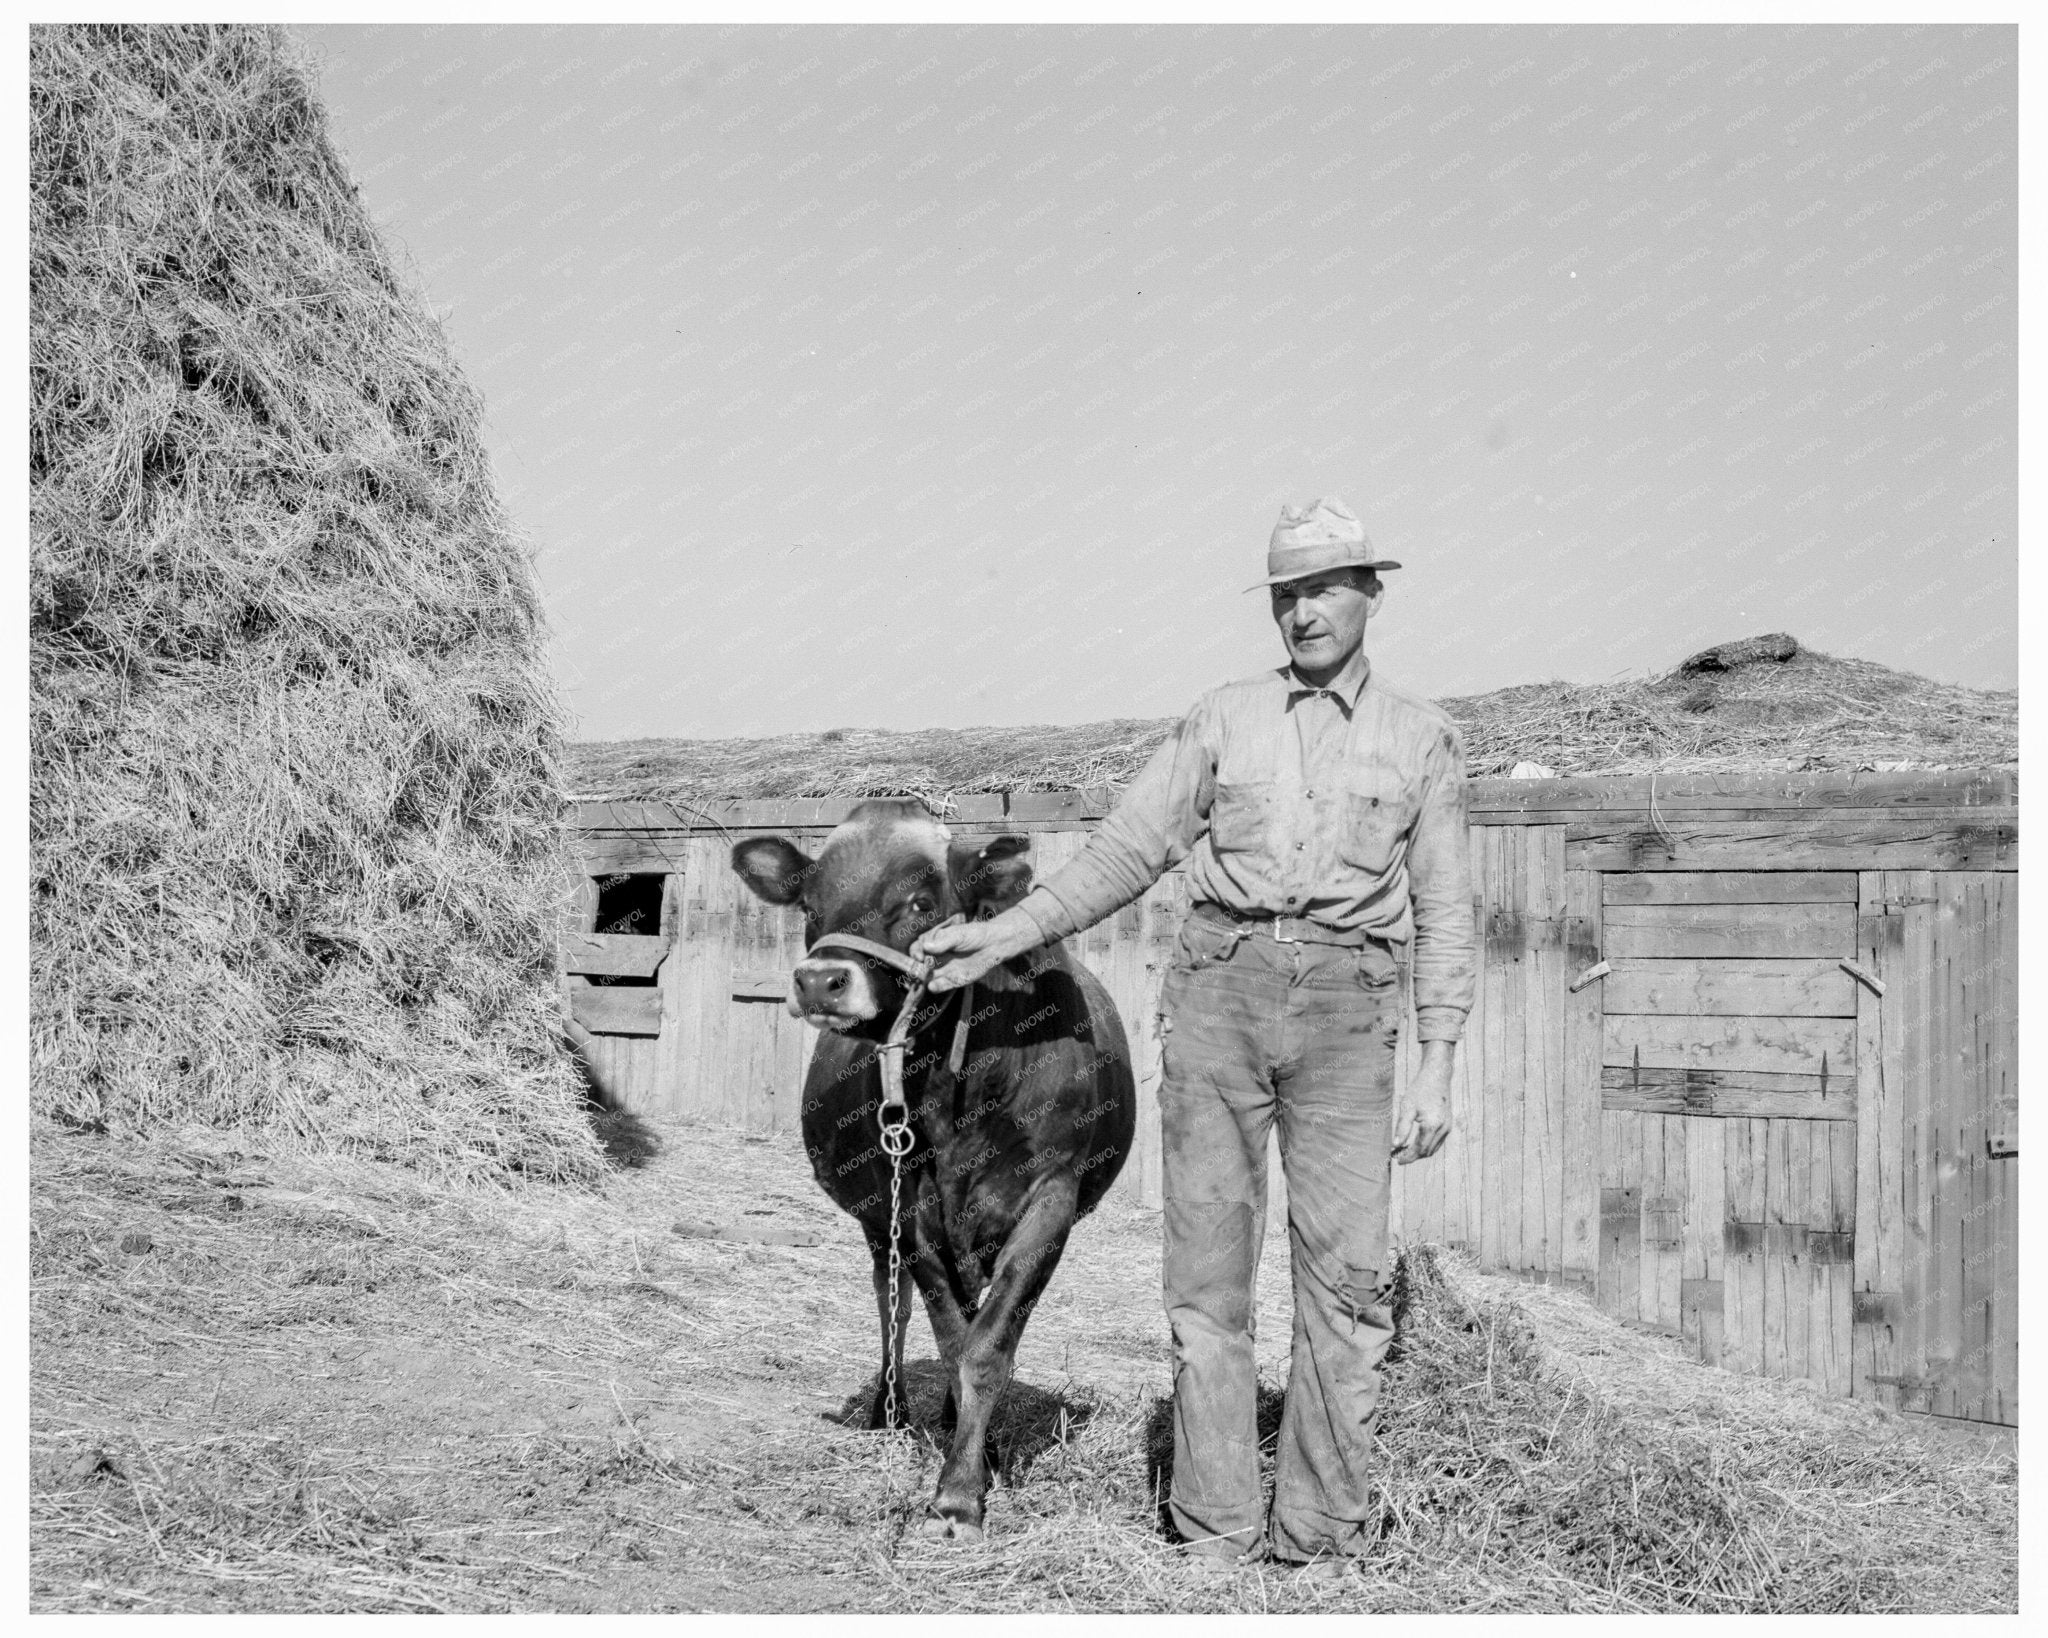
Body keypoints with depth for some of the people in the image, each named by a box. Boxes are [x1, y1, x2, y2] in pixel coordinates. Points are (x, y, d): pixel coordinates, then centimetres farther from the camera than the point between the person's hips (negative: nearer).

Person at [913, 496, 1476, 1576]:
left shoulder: (1421, 740, 11)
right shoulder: (1222, 720, 12)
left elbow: (1443, 913, 9)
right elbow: (1127, 851, 10)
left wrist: (1436, 1066, 1)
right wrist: (1001, 937, 1)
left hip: (1345, 1008, -1)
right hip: (1219, 989, 1)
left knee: (1348, 1273, -6)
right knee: (1208, 1265, 1)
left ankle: (1321, 1536, 5)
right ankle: (1214, 1533, 9)